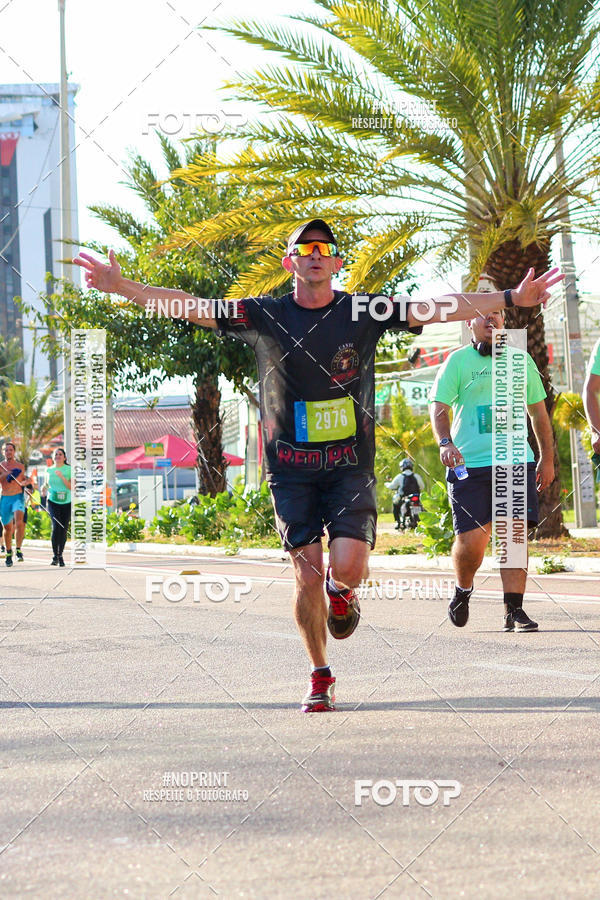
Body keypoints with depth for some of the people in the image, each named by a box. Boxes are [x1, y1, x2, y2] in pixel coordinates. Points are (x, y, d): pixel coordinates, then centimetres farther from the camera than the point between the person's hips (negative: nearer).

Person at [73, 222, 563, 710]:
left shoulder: (364, 312, 0)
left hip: (350, 464, 0)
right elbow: (191, 307, -6)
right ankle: (321, 677, 17)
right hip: (291, 468, 0)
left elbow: (437, 308, -5)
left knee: (349, 567, -15)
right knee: (307, 575, -2)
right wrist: (122, 286, -17)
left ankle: (340, 590, 24)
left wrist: (512, 299, -13)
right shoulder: (265, 316, -1)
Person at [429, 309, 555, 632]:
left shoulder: (520, 360, 14)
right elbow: (439, 407, -4)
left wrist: (547, 459, 16)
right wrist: (445, 443, -23)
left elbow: (538, 412, 21)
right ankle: (463, 589, 24)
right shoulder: (458, 361, 4)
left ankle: (514, 611, -7)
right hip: (470, 463, -2)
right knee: (471, 539, -6)